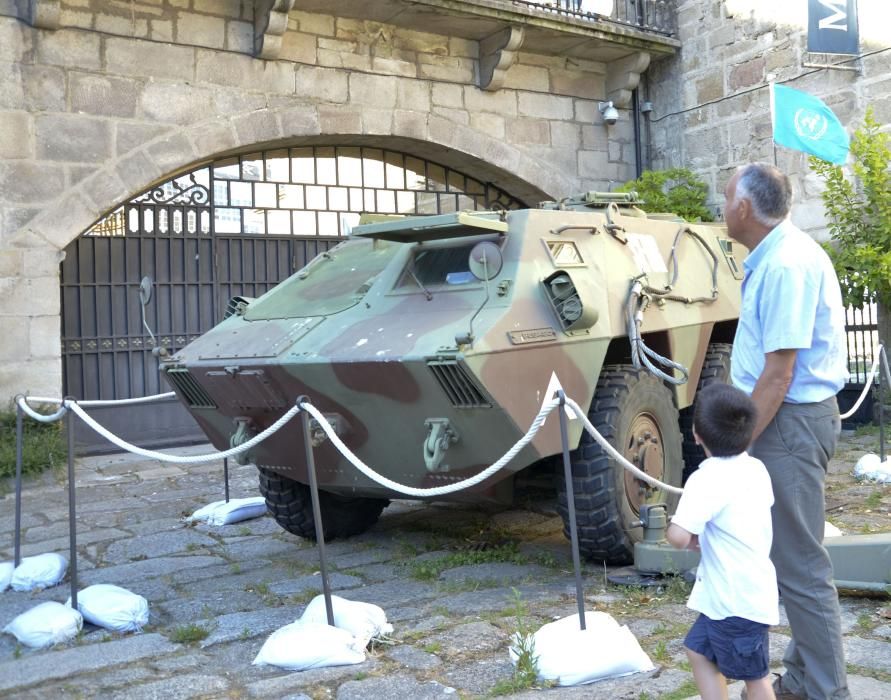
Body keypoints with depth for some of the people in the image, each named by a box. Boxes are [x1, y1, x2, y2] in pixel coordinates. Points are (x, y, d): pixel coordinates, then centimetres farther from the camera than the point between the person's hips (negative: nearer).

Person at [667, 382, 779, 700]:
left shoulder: (707, 479, -23)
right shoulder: (756, 468, 3)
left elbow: (678, 536, -33)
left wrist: (682, 533, -7)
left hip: (737, 599, -8)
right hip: (752, 590, 8)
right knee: (698, 649, 20)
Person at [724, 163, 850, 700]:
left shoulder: (787, 265, -20)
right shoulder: (776, 257, 12)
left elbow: (778, 374, -23)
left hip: (791, 421, -11)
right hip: (787, 418, 11)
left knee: (801, 566, -1)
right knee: (794, 558, 18)